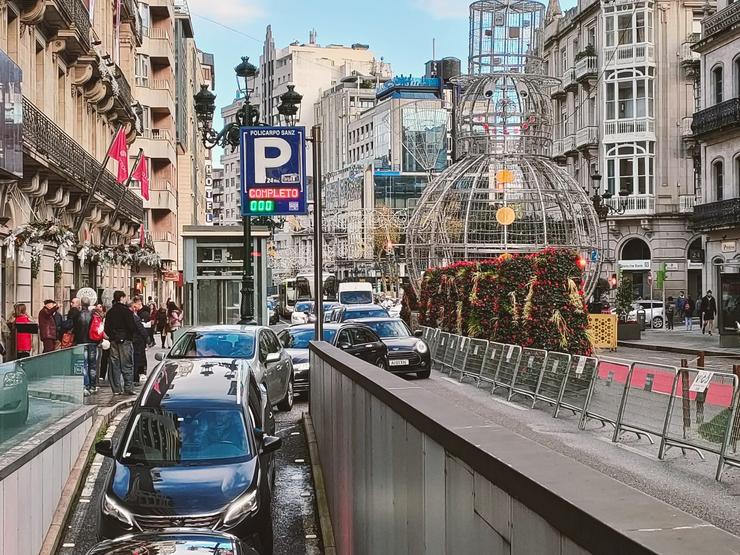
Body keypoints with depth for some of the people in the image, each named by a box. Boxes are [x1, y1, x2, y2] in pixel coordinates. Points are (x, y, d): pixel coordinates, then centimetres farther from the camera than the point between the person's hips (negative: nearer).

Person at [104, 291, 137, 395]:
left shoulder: (110, 312, 8)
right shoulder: (126, 311, -10)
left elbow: (106, 328, 10)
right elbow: (132, 327, -13)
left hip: (114, 341, 5)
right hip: (125, 340, -5)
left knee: (114, 365, 7)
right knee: (127, 365, -1)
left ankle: (116, 389, 6)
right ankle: (128, 388, -4)